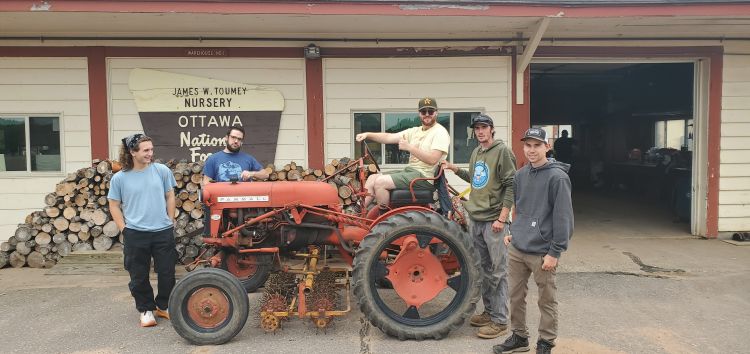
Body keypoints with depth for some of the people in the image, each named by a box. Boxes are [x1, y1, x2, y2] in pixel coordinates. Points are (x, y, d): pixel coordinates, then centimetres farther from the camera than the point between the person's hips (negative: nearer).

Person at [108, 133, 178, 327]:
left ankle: (164, 306, 28)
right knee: (139, 276, 9)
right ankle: (146, 309, 26)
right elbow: (114, 206, 5)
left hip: (163, 232, 1)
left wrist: (170, 222, 5)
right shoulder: (119, 178, -2)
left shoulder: (162, 170, -1)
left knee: (167, 273, 8)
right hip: (135, 235, -1)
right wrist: (124, 229, -2)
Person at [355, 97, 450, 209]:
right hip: (409, 171, 9)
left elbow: (432, 159, -21)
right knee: (372, 178, 2)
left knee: (380, 182, -20)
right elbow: (389, 137, 7)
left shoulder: (440, 132, -7)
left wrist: (409, 147, -19)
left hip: (425, 177, -9)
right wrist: (368, 135, -6)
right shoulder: (415, 131, 16)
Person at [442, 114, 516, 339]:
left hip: (494, 221, -8)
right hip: (475, 219, 8)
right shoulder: (476, 153, 14)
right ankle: (489, 311, 28)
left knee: (497, 272, -2)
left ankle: (500, 321, 6)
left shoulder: (502, 151, -9)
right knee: (483, 269, 15)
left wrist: (501, 218, -18)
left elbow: (511, 186, -13)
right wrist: (456, 170, 13)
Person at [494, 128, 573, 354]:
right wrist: (513, 232, 14)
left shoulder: (557, 177, -13)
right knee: (516, 296, 15)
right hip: (516, 249, 6)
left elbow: (563, 217, -15)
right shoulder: (520, 175, 8)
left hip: (541, 252, -6)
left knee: (547, 301, 8)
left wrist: (555, 252, -16)